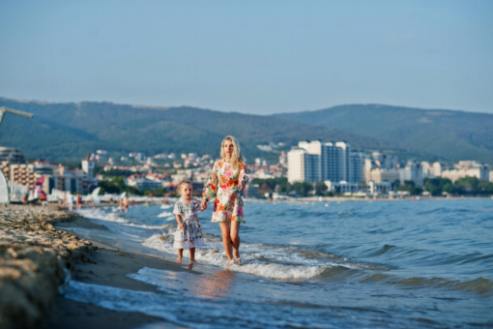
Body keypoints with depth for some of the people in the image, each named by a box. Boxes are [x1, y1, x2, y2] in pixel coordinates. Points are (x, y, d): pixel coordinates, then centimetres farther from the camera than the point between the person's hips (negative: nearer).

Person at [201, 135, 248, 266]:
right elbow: (211, 183, 9)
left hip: (235, 201, -2)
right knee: (225, 234, -2)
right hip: (221, 201, 2)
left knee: (234, 234, -8)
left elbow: (243, 180, -12)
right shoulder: (218, 164, 7)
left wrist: (235, 191, -29)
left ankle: (236, 253, 22)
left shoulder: (240, 165, 0)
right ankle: (230, 259, 14)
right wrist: (205, 198, 2)